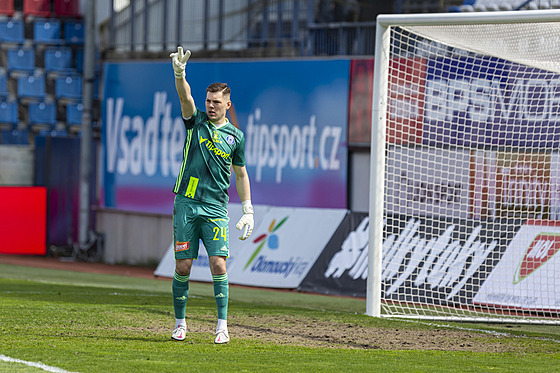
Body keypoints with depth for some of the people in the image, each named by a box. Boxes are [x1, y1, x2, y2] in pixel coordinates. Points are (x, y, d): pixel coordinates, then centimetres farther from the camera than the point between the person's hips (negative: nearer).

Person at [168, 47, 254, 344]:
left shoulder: (235, 136, 9)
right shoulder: (196, 121, 7)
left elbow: (241, 174, 16)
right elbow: (185, 97, -13)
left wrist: (247, 211, 11)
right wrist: (179, 73, -32)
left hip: (215, 208, 0)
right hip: (186, 204, 0)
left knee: (218, 264, -11)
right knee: (183, 266, 0)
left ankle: (222, 326, -7)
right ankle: (180, 323, 13)